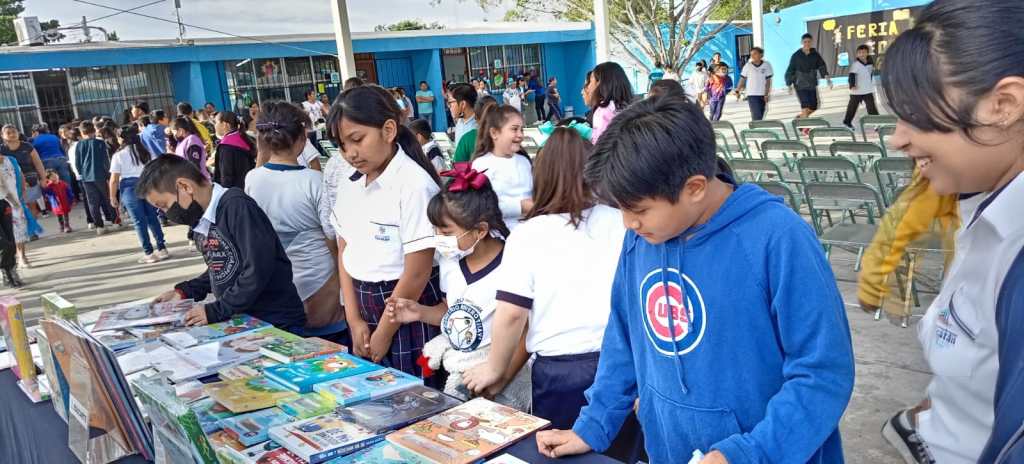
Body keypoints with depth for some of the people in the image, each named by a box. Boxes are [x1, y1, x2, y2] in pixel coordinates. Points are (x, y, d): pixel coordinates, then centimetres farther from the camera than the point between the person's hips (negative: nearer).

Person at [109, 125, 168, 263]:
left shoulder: (118, 156, -2)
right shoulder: (147, 152, 8)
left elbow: (114, 180, -4)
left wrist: (113, 197, 4)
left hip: (129, 187, -3)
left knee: (139, 221, 0)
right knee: (152, 218, 11)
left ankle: (149, 253, 1)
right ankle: (162, 248, 11)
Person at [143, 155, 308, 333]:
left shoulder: (237, 207, -17)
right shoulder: (200, 221, 11)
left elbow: (258, 272, -23)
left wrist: (215, 311, -19)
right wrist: (184, 292, 10)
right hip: (239, 322, 8)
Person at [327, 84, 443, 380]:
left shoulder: (414, 184, -17)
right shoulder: (349, 186, 4)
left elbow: (417, 273, -17)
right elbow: (344, 253, 8)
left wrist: (383, 335, -10)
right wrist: (354, 320, -1)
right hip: (362, 304, 7)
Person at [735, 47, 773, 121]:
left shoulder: (767, 65, -2)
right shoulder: (747, 66, -2)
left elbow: (768, 81, -4)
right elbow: (742, 79, 2)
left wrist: (767, 94, -11)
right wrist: (737, 91, -6)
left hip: (763, 95, 2)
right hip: (752, 95, -2)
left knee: (760, 116, 9)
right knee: (756, 116, -12)